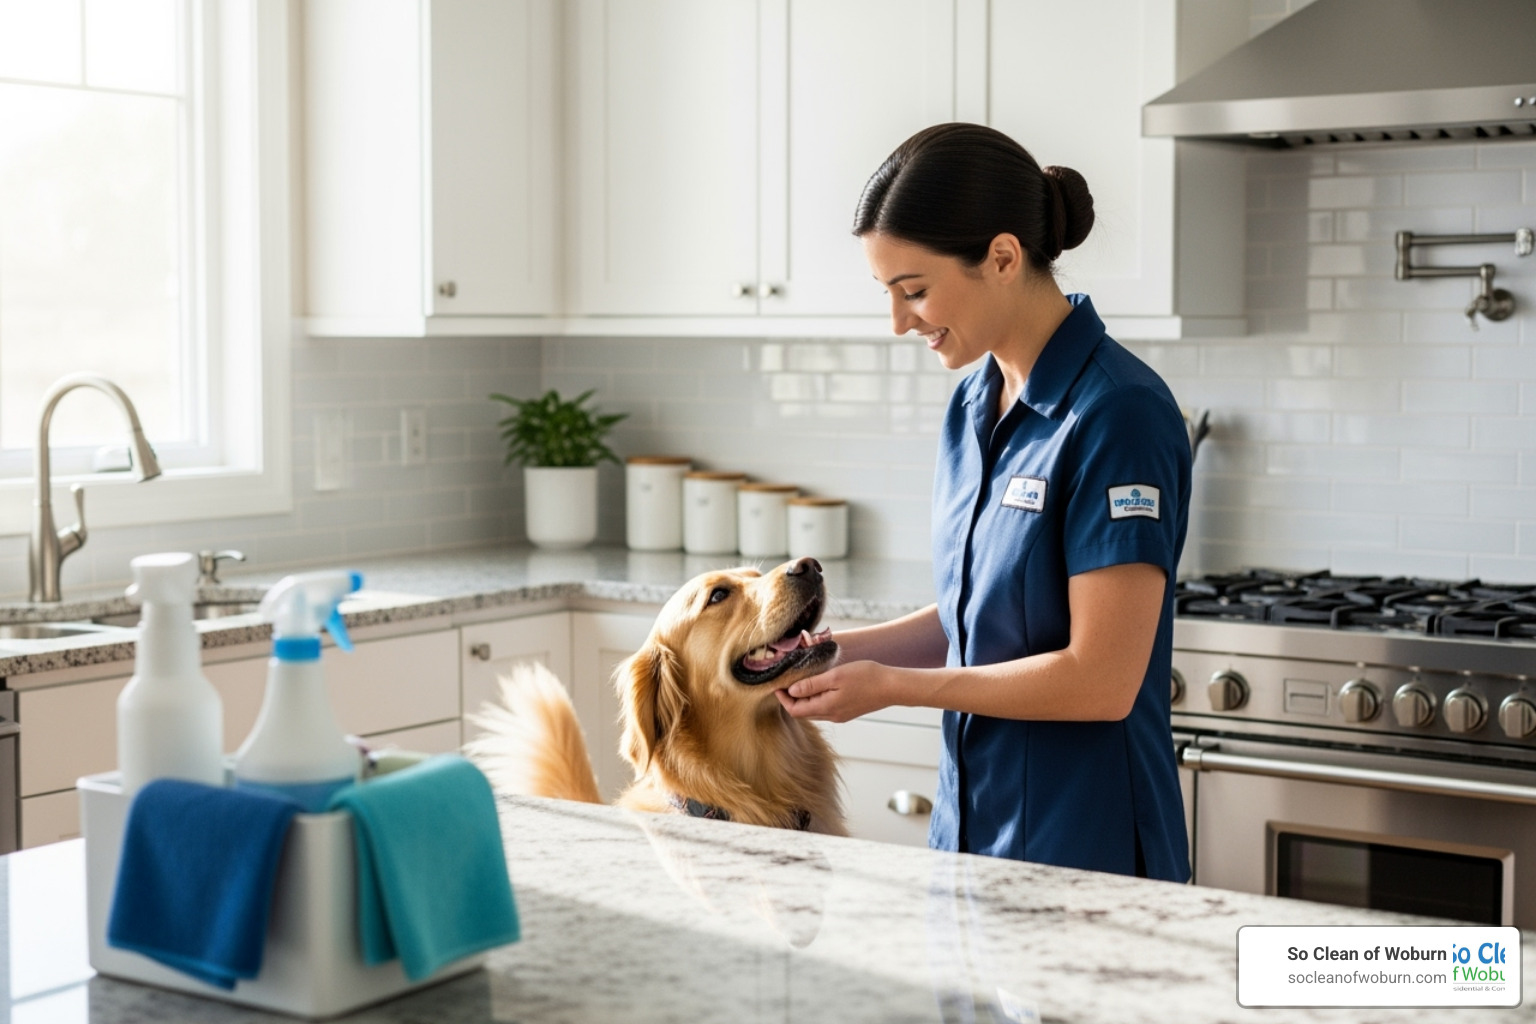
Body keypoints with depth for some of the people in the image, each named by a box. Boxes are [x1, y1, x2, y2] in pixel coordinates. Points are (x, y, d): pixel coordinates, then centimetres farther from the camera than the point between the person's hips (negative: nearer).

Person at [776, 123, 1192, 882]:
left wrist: (891, 685, -15)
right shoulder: (973, 406, 6)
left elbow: (1103, 679, -22)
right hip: (969, 828, 8)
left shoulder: (1117, 414, -19)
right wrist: (837, 651, -1)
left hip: (1085, 849, -7)